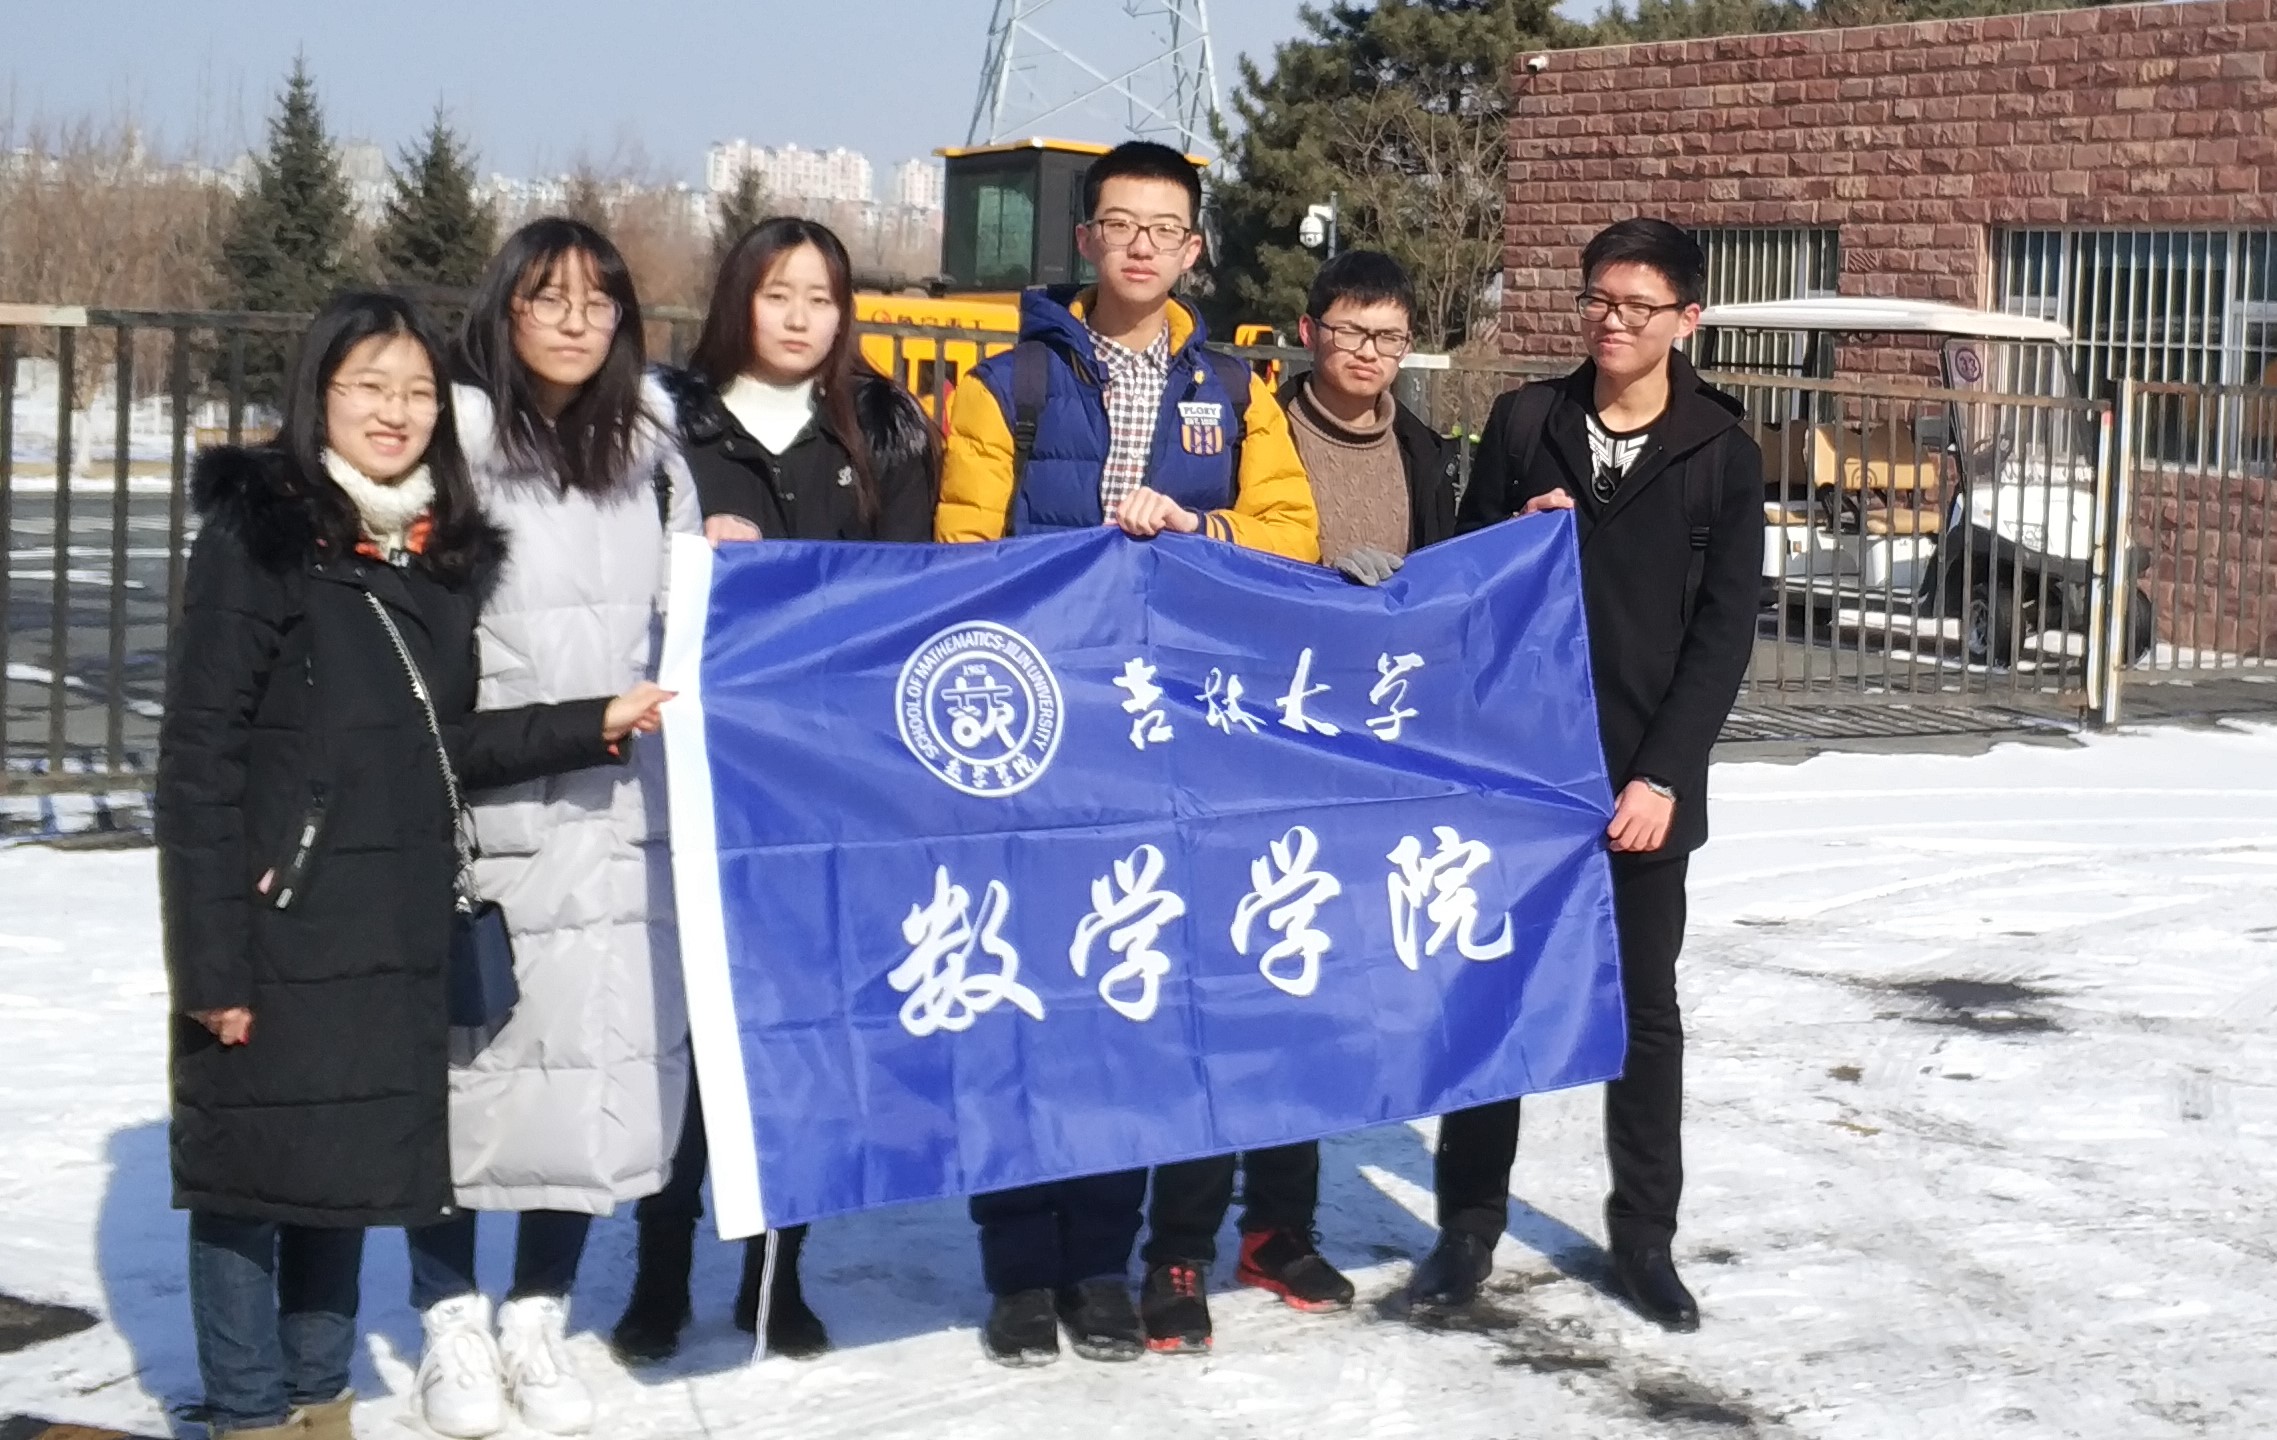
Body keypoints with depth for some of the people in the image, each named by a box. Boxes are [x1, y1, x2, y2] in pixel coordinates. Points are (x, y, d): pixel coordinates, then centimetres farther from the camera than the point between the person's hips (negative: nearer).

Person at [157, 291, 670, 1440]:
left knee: (349, 1172, 14)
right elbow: (196, 760, -11)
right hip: (278, 926, -6)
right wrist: (211, 958, -14)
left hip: (394, 937, 6)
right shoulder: (257, 538, -9)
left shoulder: (446, 552, 10)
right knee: (253, 1172, 3)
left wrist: (595, 727, 6)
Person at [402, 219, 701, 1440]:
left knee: (605, 1060, 4)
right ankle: (452, 1319, 18)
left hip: (618, 812, 4)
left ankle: (538, 1317, 20)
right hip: (477, 809, -4)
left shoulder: (649, 445, 13)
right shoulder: (457, 436, -5)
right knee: (466, 1056, 1)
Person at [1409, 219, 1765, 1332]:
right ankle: (1469, 1222, 16)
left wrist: (1664, 774, -12)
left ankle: (1643, 1237, 18)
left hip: (1642, 780, -1)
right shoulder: (1524, 423, 4)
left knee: (1644, 1008, 7)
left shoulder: (1721, 455, -1)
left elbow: (1723, 632, -5)